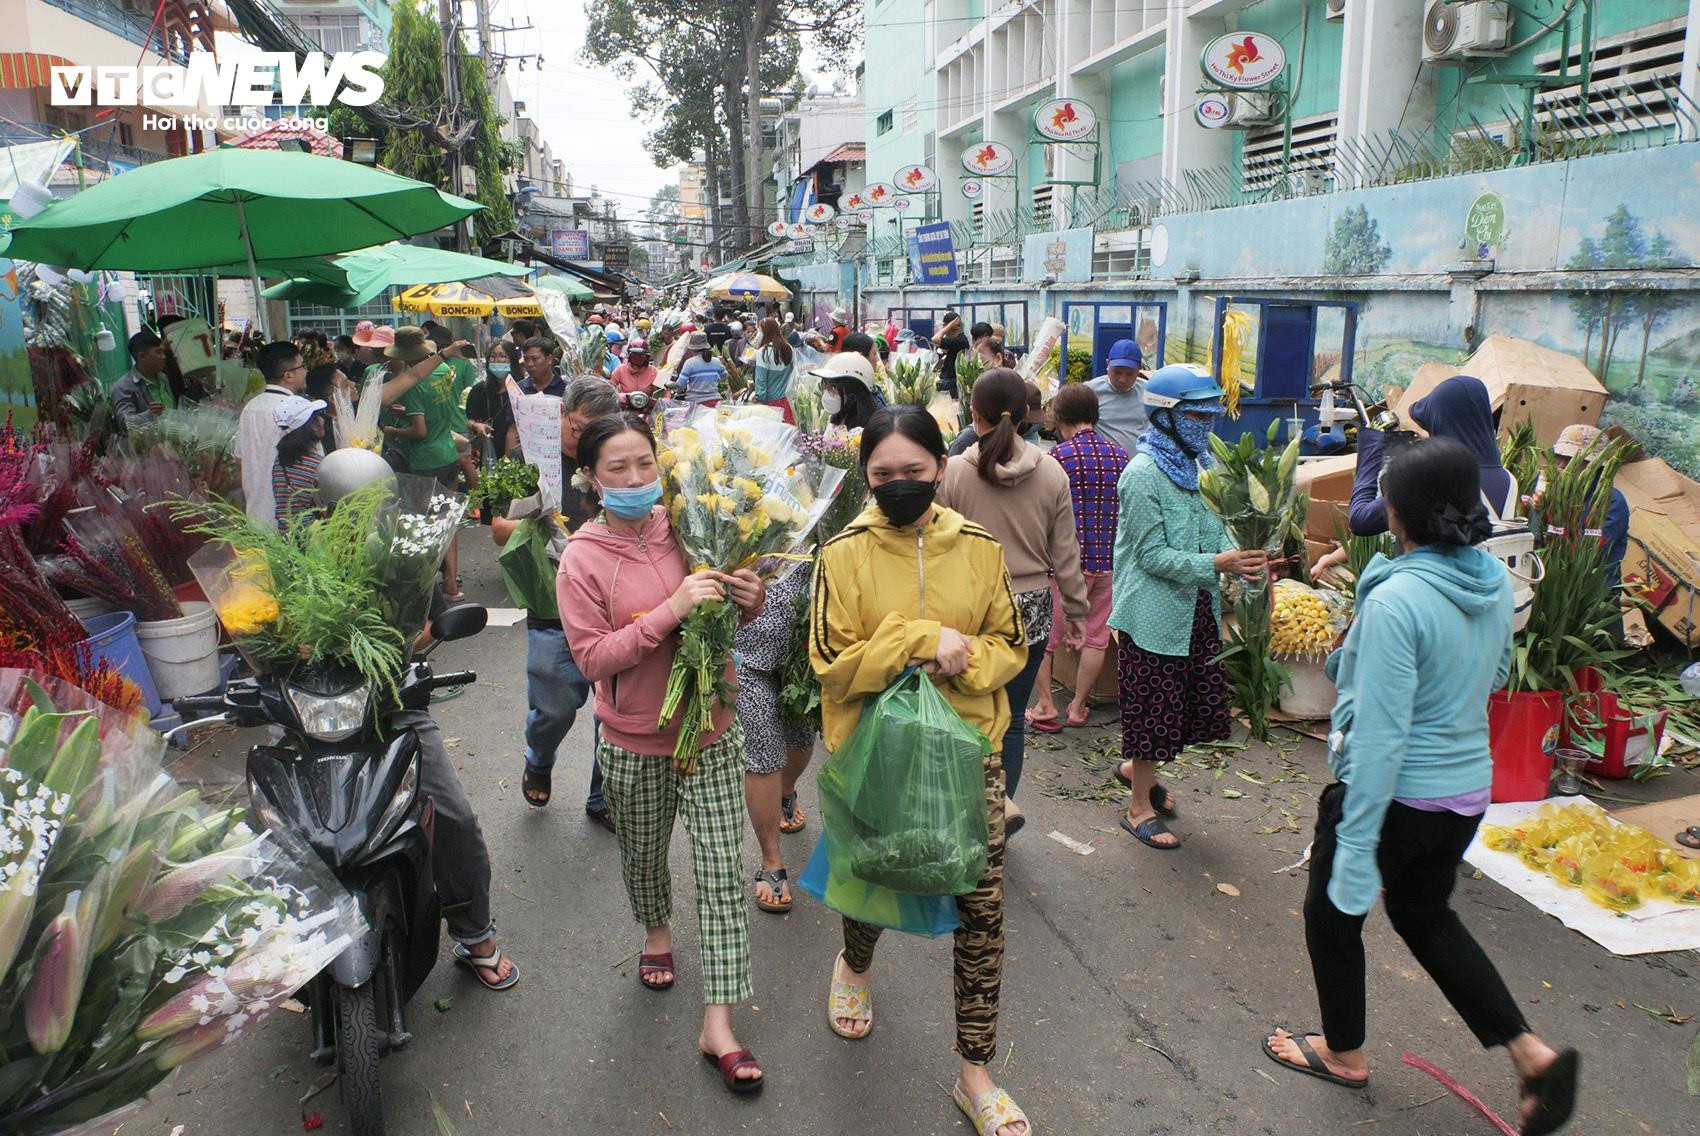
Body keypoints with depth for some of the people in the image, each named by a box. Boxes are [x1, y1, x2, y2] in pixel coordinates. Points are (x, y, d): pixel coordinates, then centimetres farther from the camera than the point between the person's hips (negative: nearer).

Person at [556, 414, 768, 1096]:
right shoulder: (583, 559, -12)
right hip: (635, 745, -1)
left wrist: (749, 602, -16)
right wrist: (671, 611, -30)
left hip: (713, 735, 1)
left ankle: (718, 1025, 10)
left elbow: (730, 620, 9)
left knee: (723, 874, 0)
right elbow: (593, 658, -19)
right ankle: (657, 932, 55)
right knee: (643, 858, 22)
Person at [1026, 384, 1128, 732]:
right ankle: (1078, 707, 20)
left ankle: (1046, 705, 10)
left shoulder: (1059, 456, -10)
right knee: (1096, 637, 13)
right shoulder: (1120, 455, 4)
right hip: (1109, 559, 4)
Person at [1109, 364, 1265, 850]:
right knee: (1153, 706, 3)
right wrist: (1216, 563, -27)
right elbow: (1152, 554, -19)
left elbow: (1215, 528, 9)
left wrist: (1243, 560, -10)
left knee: (1198, 697, 16)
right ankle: (1140, 807, 21)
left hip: (1196, 608, 8)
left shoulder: (1194, 465, 6)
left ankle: (1135, 766, 39)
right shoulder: (1143, 474, -18)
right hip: (1153, 611, -8)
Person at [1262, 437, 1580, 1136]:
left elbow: (1381, 735, -28)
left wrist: (1355, 844, -24)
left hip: (1398, 793, -7)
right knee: (1424, 913, 29)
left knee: (1332, 913, 18)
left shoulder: (1396, 600, -28)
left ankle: (1343, 1053, 38)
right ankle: (1529, 1051, 22)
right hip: (1468, 788, 7)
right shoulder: (1495, 581, -3)